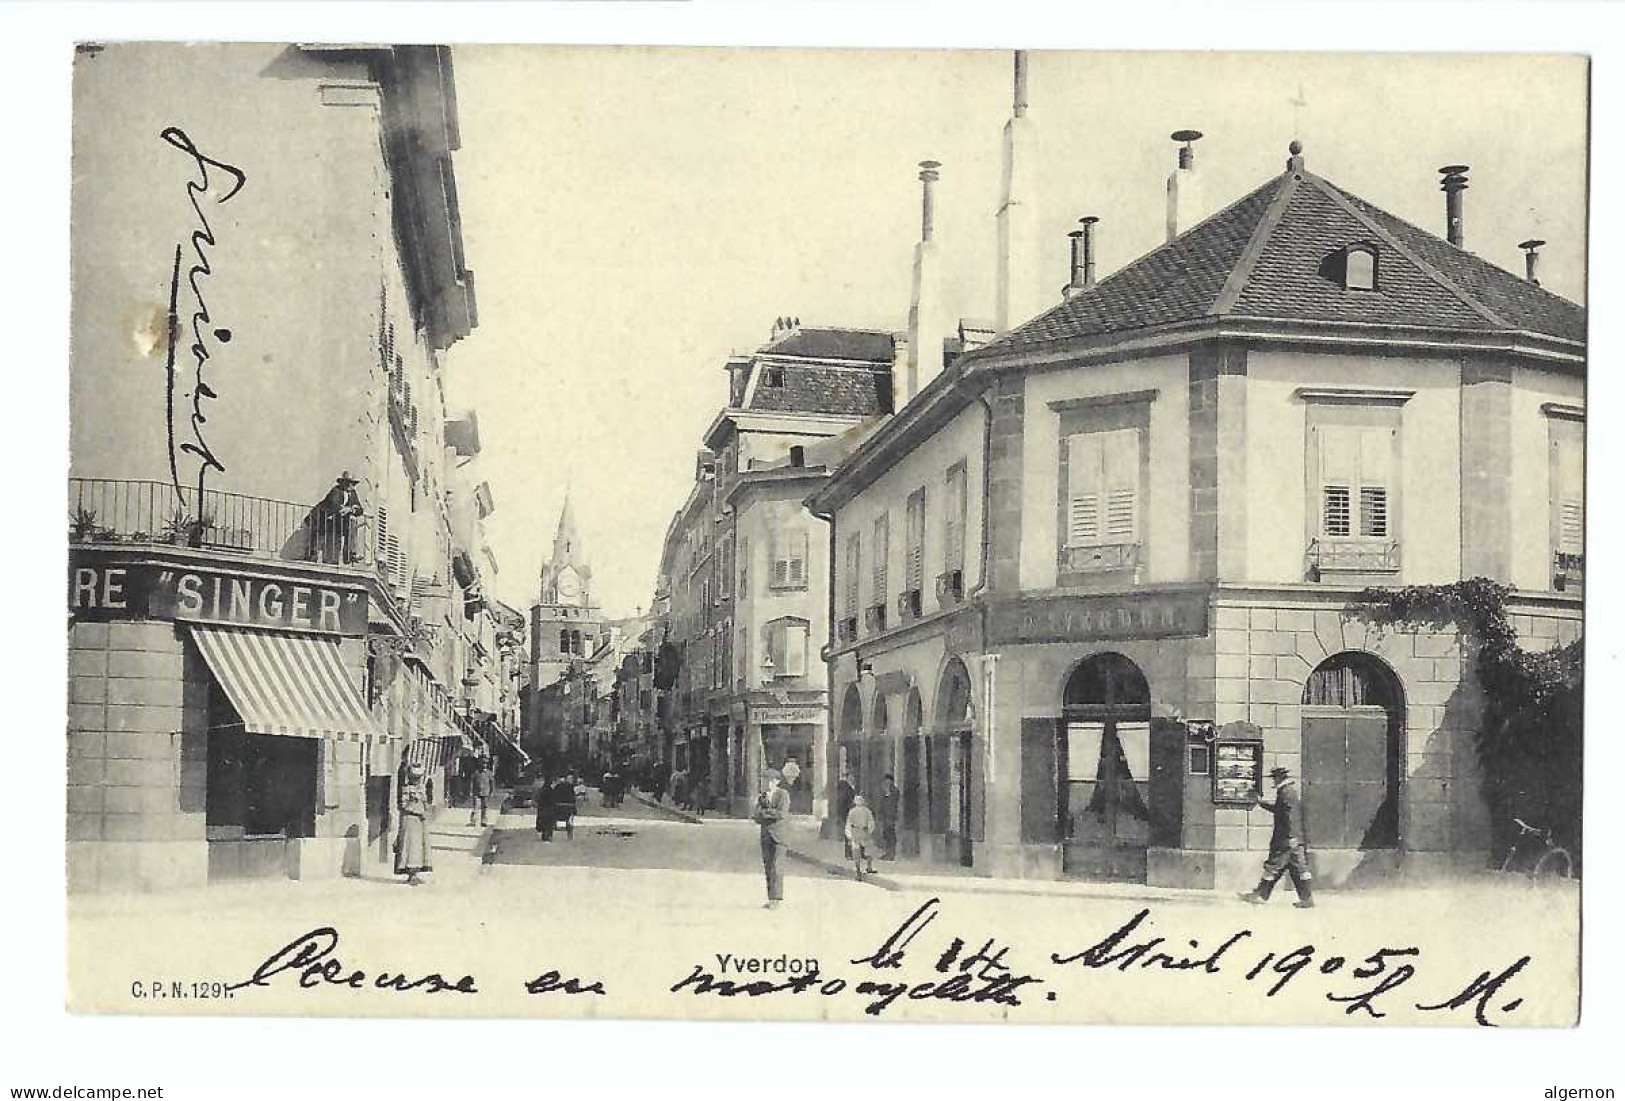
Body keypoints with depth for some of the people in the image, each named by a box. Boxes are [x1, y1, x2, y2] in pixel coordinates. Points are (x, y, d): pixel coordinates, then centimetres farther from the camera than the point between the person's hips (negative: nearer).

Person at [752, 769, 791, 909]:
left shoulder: (783, 794, -4)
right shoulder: (763, 796, 13)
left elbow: (782, 813, -16)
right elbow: (756, 818, 6)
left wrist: (763, 813, -11)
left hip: (779, 834, -6)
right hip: (766, 835, 6)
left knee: (776, 867, -11)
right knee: (767, 867, 4)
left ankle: (776, 900, -10)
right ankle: (771, 899, 8)